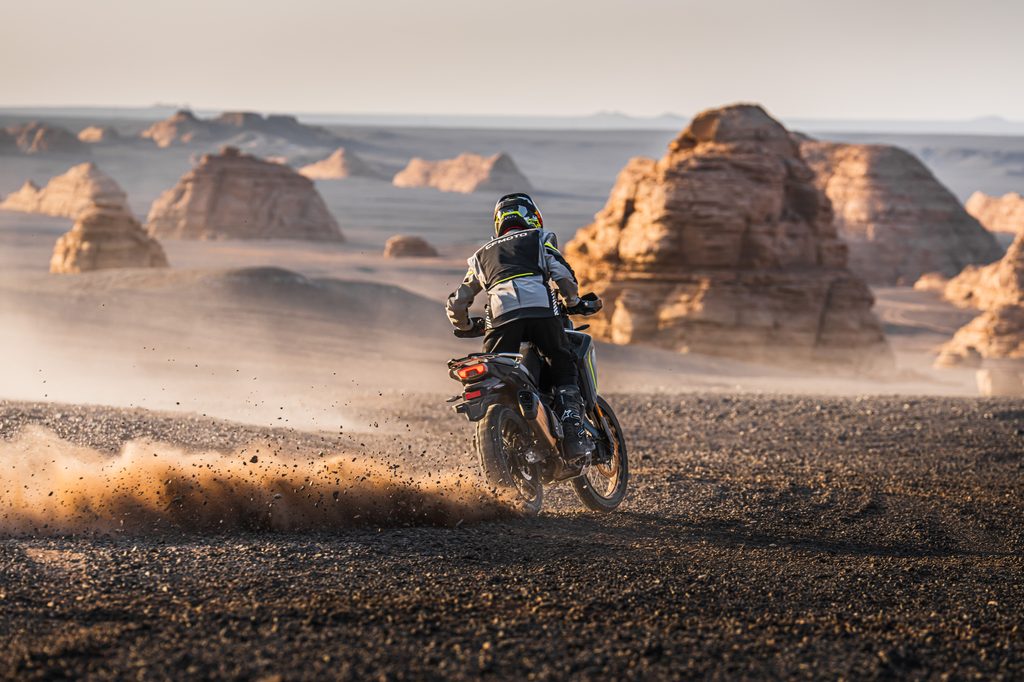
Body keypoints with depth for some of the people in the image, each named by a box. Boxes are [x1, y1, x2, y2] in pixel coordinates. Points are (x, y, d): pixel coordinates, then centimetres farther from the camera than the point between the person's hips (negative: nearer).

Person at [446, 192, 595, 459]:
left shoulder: (482, 255, 32)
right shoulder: (539, 239, 24)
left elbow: (457, 302, 30)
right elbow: (564, 277, 9)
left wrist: (466, 325, 49)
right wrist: (572, 303, 28)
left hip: (500, 317, 2)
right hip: (542, 310, -2)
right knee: (564, 368, 12)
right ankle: (572, 432, -4)